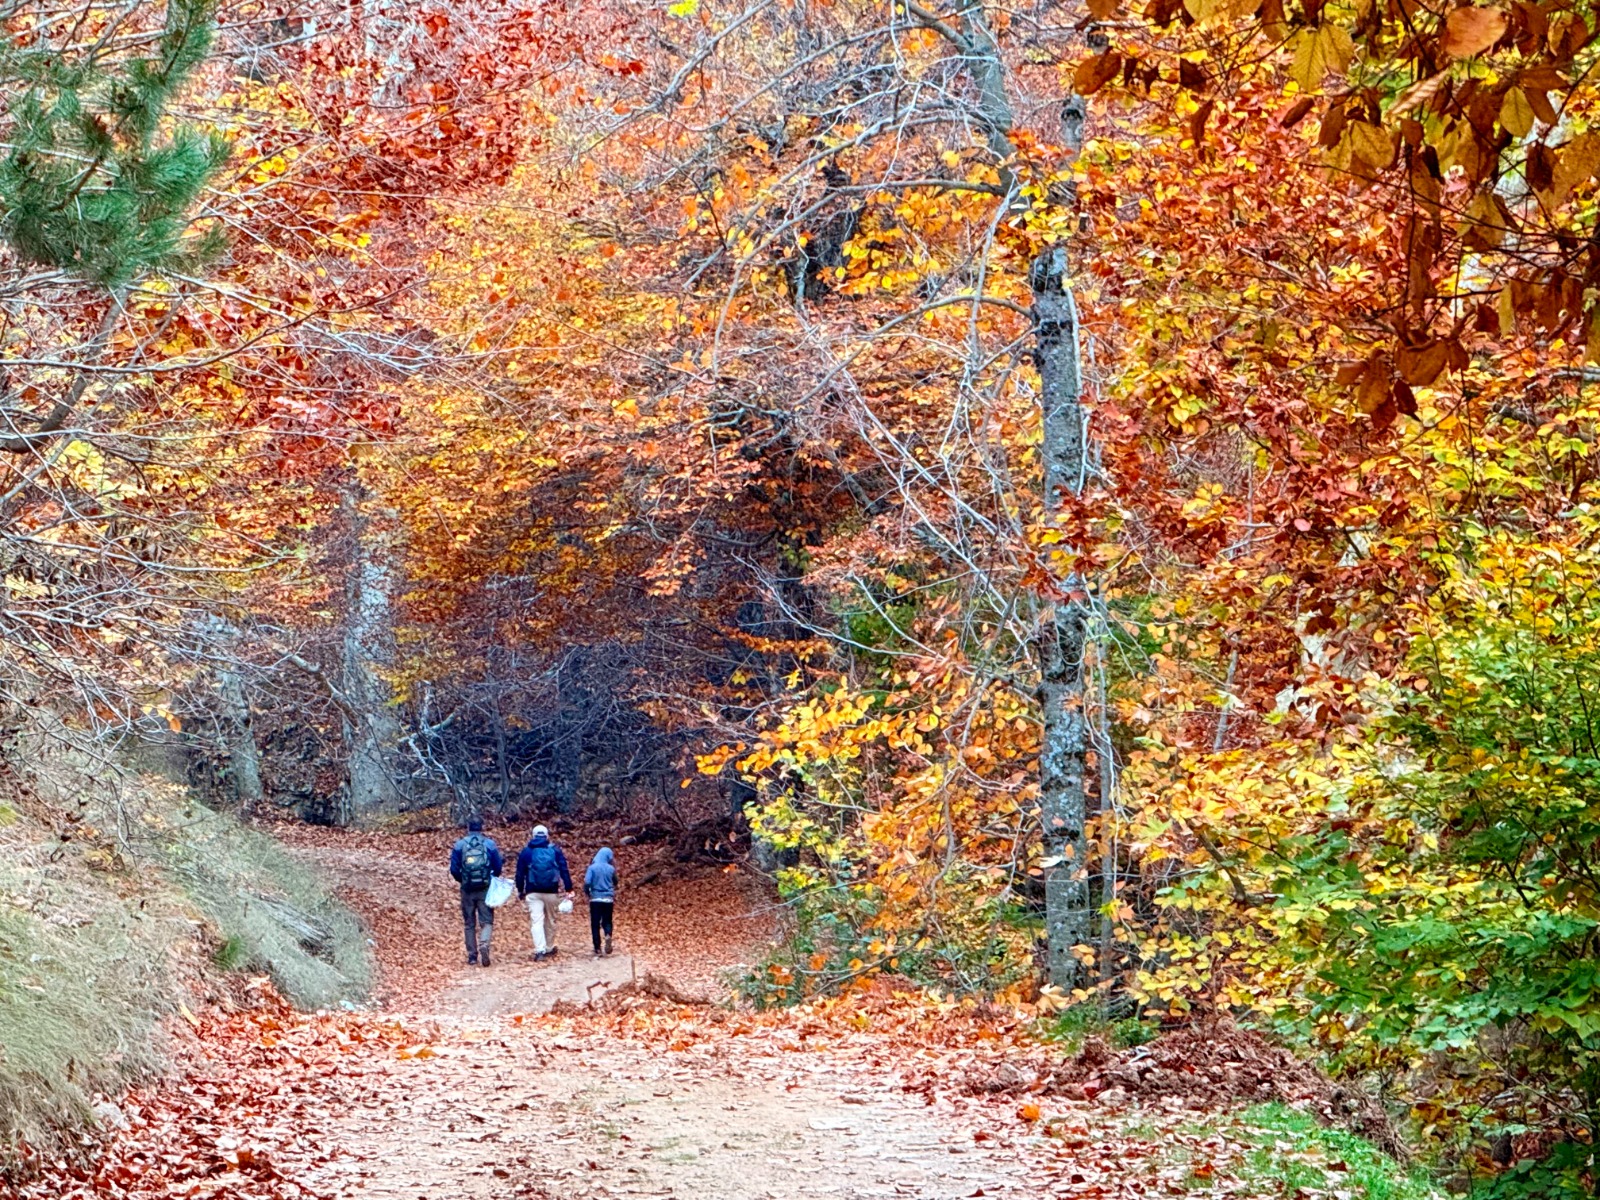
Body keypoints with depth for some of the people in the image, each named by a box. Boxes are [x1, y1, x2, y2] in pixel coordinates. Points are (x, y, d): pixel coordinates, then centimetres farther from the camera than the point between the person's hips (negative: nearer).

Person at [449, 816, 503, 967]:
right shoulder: (490, 844, -2)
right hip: (485, 889, -1)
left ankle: (472, 956, 11)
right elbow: (498, 868, 2)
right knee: (487, 921, 3)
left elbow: (454, 870, 0)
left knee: (469, 924, 11)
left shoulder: (459, 845, -1)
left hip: (467, 890, 1)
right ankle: (484, 945, -23)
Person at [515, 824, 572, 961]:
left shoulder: (526, 851, 5)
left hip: (533, 892, -1)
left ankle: (540, 950, -20)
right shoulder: (554, 850, 4)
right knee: (550, 921, 16)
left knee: (536, 921, -6)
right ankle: (549, 948, 26)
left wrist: (520, 890, 14)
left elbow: (520, 873, 6)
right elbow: (564, 870, 0)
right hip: (551, 892, 1)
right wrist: (568, 888, 1)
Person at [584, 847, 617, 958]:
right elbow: (615, 883, 15)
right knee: (607, 921, 14)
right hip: (608, 899, 1)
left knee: (595, 924, 6)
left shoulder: (592, 867, -7)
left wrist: (587, 893, 5)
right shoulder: (611, 868, -1)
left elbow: (587, 882, -14)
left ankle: (597, 950, 4)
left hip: (595, 899, -1)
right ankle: (608, 935, -19)